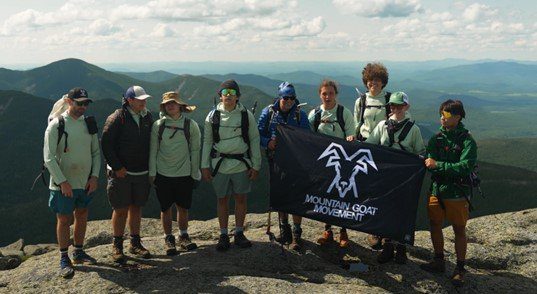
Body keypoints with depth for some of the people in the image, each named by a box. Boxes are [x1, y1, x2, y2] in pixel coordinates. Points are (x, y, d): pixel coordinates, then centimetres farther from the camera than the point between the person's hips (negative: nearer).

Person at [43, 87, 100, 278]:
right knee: (64, 220, 3)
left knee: (82, 217, 15)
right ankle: (64, 259, 16)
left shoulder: (89, 124, 4)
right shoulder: (56, 125, -12)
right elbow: (49, 158, -13)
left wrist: (95, 176, -2)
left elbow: (96, 152, 9)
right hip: (63, 184, -5)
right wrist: (62, 182, -17)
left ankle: (79, 253, 32)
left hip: (85, 183, 5)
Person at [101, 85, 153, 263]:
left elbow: (152, 142, 16)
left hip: (141, 173, 5)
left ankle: (135, 244, 22)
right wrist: (117, 167, -15)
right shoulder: (117, 118, -10)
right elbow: (106, 144, -12)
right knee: (121, 210, 0)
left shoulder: (148, 118, 6)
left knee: (136, 208, 12)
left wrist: (150, 166, 10)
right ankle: (117, 246, 13)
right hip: (121, 173, -5)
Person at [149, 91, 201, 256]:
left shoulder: (191, 125, -1)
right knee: (166, 208, 7)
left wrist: (195, 174, 1)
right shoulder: (158, 126, -1)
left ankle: (183, 237, 27)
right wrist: (152, 173, 0)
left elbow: (195, 150, 3)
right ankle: (169, 239, 21)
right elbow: (153, 151, 3)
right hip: (163, 174, 0)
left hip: (184, 174, 0)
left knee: (183, 207, 9)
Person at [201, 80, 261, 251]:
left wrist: (256, 166, 0)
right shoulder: (213, 116, 1)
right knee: (222, 200, 8)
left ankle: (239, 233, 22)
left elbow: (254, 140, 4)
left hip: (242, 164, 0)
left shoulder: (246, 115, 0)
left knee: (241, 199, 7)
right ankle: (223, 235, 19)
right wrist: (205, 166, 2)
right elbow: (207, 141, 6)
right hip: (220, 164, 0)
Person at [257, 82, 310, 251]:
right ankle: (284, 229, 28)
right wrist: (268, 143, -17)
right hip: (275, 160, 2)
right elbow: (258, 134, 2)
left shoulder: (300, 114, 0)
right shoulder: (268, 112, 2)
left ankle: (296, 234, 2)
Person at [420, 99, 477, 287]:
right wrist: (427, 163, -22)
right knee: (434, 225, 14)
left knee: (459, 230, 6)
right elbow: (429, 162, 1)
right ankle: (439, 262, 31)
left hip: (457, 193, -5)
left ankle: (459, 269, 17)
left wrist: (438, 165, -24)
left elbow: (465, 167, -22)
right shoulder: (437, 138, 5)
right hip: (437, 189, 5)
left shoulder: (467, 141, -11)